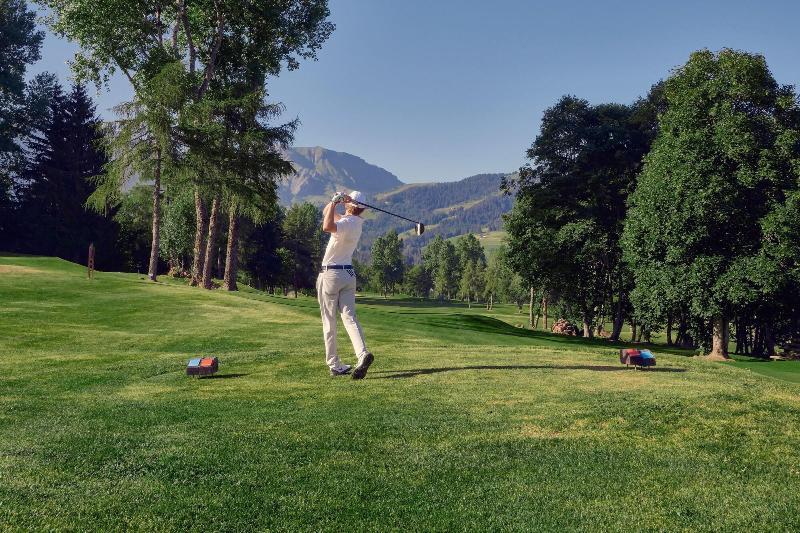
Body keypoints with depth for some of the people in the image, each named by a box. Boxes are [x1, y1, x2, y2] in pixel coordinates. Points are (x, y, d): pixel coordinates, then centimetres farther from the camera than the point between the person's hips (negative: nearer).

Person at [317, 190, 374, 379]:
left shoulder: (347, 223, -18)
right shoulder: (355, 222, 9)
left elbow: (327, 226, -40)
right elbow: (327, 213, 18)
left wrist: (334, 202, -28)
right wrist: (335, 202, 0)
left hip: (330, 274, -7)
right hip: (349, 273, 8)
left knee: (329, 322, 2)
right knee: (350, 317, -1)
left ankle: (334, 365, 4)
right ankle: (362, 354, -21)